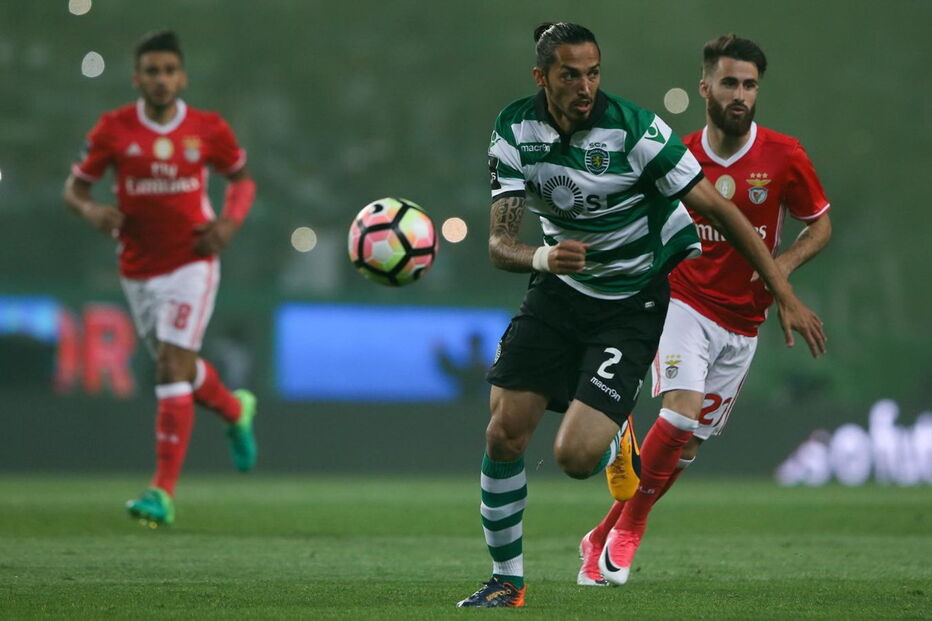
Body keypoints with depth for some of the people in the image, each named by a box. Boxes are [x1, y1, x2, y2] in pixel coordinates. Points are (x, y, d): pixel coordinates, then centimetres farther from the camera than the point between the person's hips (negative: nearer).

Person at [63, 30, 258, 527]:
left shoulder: (209, 130, -6)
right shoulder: (113, 129, -6)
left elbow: (241, 178, 10)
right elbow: (74, 186, 1)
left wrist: (230, 222, -8)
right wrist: (91, 210, -21)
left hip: (191, 264, -3)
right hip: (137, 271, 3)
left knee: (173, 368, -15)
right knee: (178, 368, 15)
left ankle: (163, 492, -15)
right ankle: (235, 411, 50)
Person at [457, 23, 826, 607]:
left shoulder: (634, 129, -23)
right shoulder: (515, 130, -11)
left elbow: (718, 208, -17)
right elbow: (500, 244, -13)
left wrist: (786, 297, -18)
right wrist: (544, 257, -37)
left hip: (631, 306, -4)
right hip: (559, 292, 4)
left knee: (575, 456, -18)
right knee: (503, 438, -4)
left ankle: (617, 438, 21)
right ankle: (507, 580, 15)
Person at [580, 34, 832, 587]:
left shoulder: (784, 156, -5)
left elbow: (821, 225, 6)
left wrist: (785, 262, -12)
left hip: (742, 325, 2)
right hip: (685, 304, -2)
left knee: (689, 444, 3)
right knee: (684, 408, -25)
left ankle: (603, 540, 18)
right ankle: (627, 529, -8)